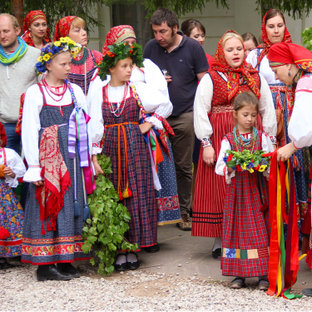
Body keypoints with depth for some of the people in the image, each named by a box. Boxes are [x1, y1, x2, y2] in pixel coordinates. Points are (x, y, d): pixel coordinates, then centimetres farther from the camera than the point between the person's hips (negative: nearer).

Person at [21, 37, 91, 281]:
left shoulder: (75, 91, 11)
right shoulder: (35, 93, -2)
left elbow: (85, 126, 11)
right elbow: (29, 131, -5)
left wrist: (90, 158, 5)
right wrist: (34, 166, -11)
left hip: (71, 158, 5)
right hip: (47, 157, -4)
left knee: (71, 203, 5)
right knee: (47, 204, -4)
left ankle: (65, 260, 13)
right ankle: (45, 263, 2)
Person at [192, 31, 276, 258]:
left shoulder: (256, 78, 12)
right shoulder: (210, 78, 2)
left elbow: (268, 110, 13)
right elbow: (200, 111, -3)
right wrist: (206, 144, -9)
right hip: (220, 139, -3)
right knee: (220, 189, -1)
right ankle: (220, 241, 6)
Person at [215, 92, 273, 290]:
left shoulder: (262, 138, 5)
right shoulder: (228, 140, 4)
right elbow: (220, 167, 1)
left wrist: (262, 167, -15)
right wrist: (231, 168, -18)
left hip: (257, 191, 0)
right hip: (236, 190, 0)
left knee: (261, 229, -3)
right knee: (238, 228, 1)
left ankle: (265, 274, 1)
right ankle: (239, 273, 8)